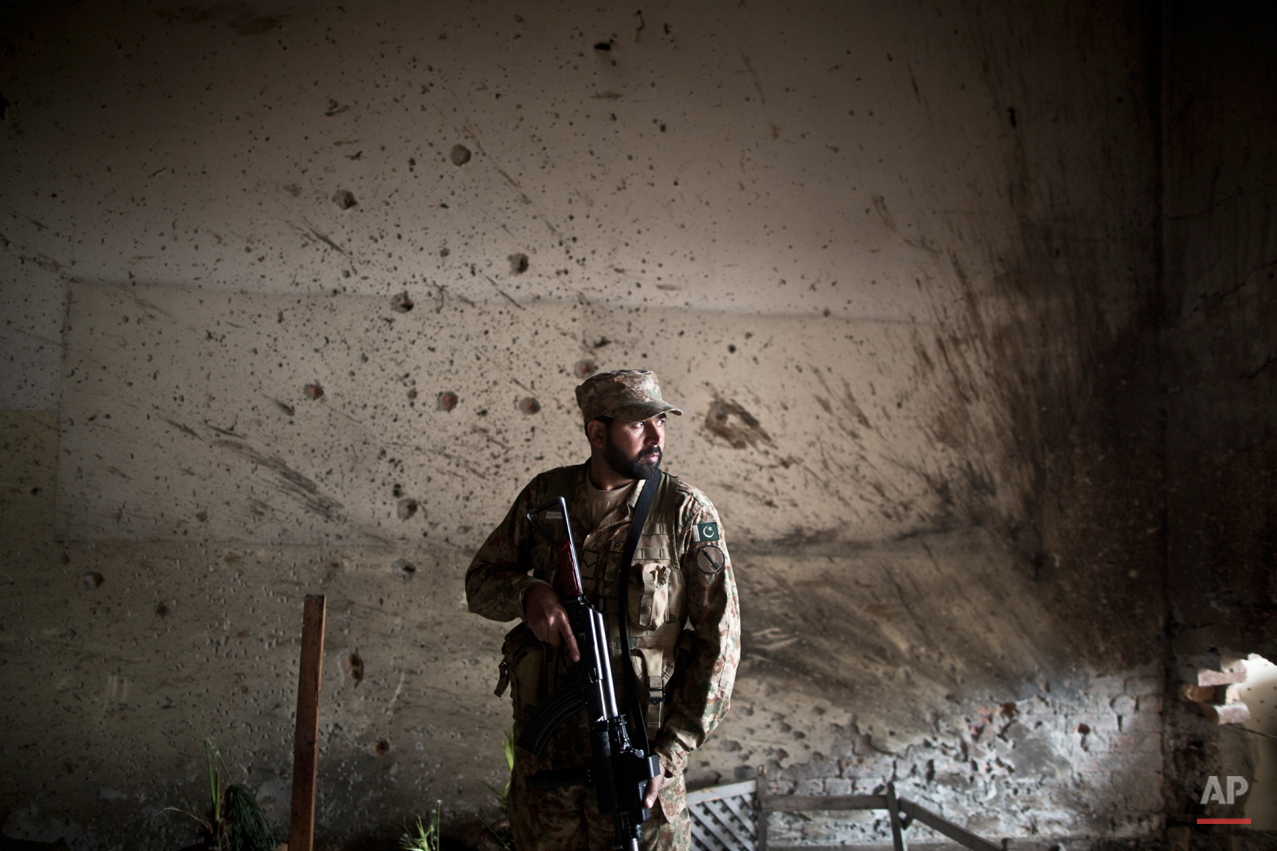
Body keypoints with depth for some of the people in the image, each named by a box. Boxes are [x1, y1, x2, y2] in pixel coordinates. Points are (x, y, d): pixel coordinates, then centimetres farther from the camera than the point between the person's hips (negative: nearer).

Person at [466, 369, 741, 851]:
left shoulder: (687, 513, -9)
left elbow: (718, 640, -10)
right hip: (544, 734, 3)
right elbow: (480, 580, 8)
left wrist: (669, 754, -16)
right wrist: (528, 593, -17)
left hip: (637, 736, -3)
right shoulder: (546, 495, 1)